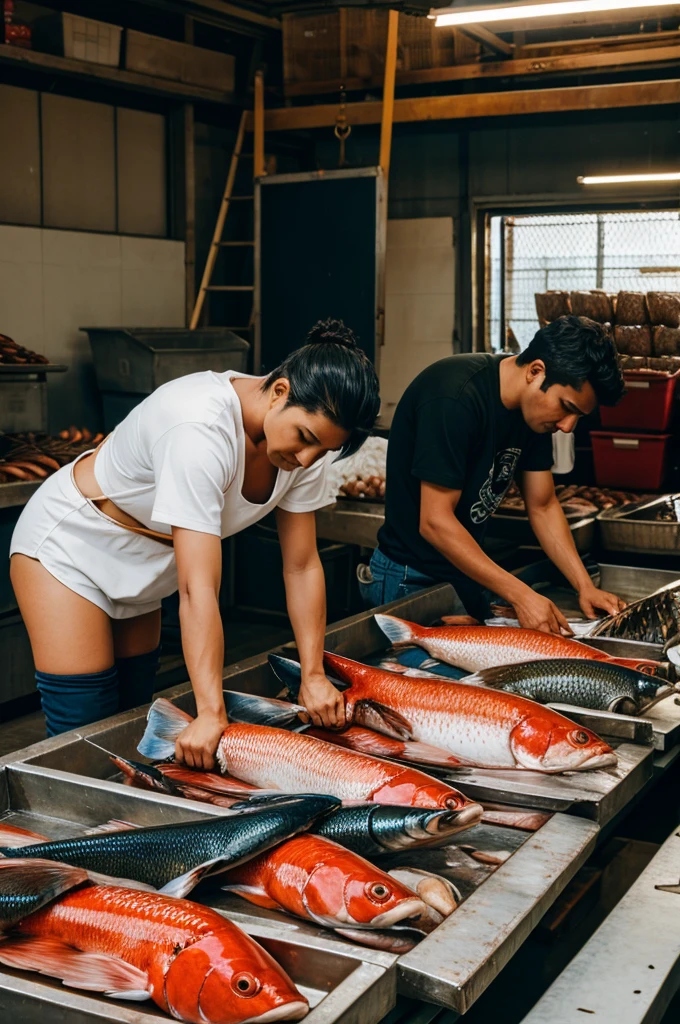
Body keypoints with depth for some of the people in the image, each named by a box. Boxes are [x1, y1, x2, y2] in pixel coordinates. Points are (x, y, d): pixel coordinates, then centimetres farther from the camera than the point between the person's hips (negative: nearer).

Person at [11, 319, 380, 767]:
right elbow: (198, 589, -39)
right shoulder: (202, 428, -37)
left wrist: (314, 675, -14)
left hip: (143, 561, 7)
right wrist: (211, 713, -40)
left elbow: (302, 566, -9)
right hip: (71, 544, -7)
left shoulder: (302, 429, -14)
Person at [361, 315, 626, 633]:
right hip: (412, 579, -8)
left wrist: (586, 587, -6)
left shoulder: (534, 406, -2)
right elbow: (435, 522, -29)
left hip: (468, 572, 8)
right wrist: (520, 595, -31)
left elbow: (542, 506, 6)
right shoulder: (456, 397, -29)